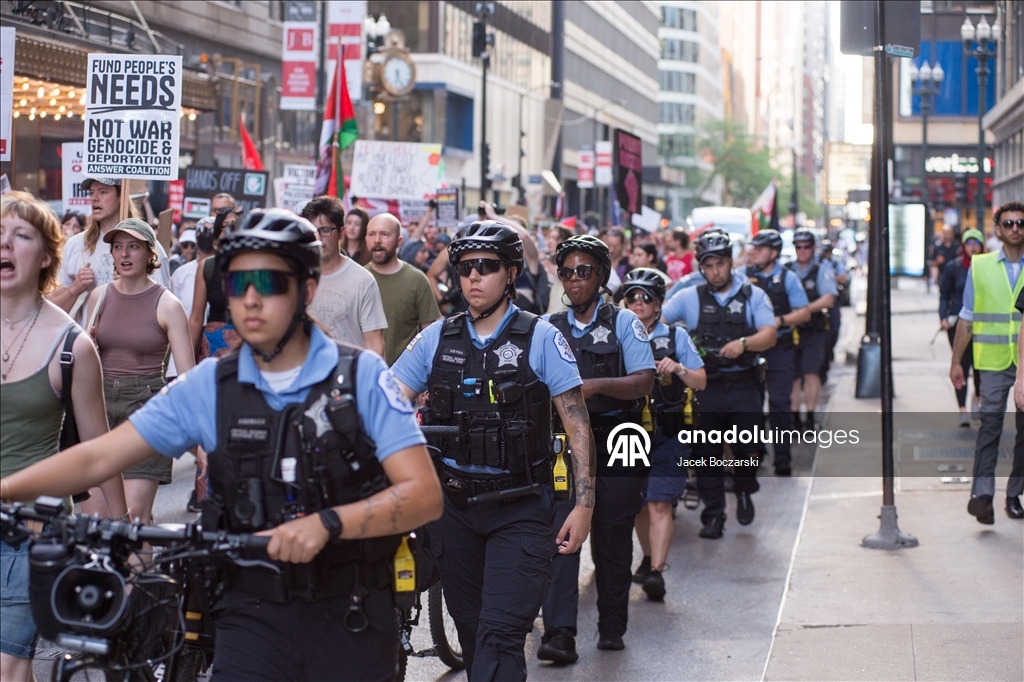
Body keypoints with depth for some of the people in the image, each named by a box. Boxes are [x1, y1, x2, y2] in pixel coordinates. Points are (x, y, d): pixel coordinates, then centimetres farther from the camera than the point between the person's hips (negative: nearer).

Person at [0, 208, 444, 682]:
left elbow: (424, 494, -13)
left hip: (352, 616, -1)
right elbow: (98, 457, -1)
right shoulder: (209, 386, 1)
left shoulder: (362, 376, -6)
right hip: (253, 613, 1)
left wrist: (327, 522, -28)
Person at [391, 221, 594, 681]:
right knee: (470, 627, 13)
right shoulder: (437, 337, 4)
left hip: (520, 508, -4)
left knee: (500, 635, -13)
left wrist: (583, 505, -10)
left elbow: (577, 425, -4)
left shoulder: (541, 338, -5)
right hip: (454, 505, 4)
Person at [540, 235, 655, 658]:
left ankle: (612, 627, 19)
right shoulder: (549, 328, 12)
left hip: (615, 445, -1)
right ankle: (559, 634, -15)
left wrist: (596, 385, -19)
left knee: (613, 536, 4)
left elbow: (644, 382, -5)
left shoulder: (623, 322, 4)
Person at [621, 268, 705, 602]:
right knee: (637, 503, 11)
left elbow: (700, 382, 1)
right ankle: (648, 559, 31)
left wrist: (679, 369, -18)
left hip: (667, 433, -2)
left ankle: (656, 573, -16)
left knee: (659, 504, -11)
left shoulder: (675, 336, 4)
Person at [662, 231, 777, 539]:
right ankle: (713, 515, 12)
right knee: (707, 454, 1)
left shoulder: (753, 295, 6)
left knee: (749, 448, -9)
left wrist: (743, 343, -24)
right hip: (706, 386, 1)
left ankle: (744, 490, 21)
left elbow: (770, 335, -5)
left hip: (744, 386, -1)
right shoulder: (690, 297, 8)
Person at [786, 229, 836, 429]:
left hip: (815, 332, -2)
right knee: (793, 376, 5)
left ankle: (810, 416, -4)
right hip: (791, 330, 2)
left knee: (811, 373, -10)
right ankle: (795, 418, 12)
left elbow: (829, 299, -13)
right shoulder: (786, 270, 6)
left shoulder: (822, 269, -1)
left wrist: (807, 308, -28)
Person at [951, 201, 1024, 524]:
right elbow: (967, 319, 8)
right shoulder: (980, 266, 6)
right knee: (990, 424, -9)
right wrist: (956, 361, 6)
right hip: (994, 361, -1)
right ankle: (982, 494, -11)